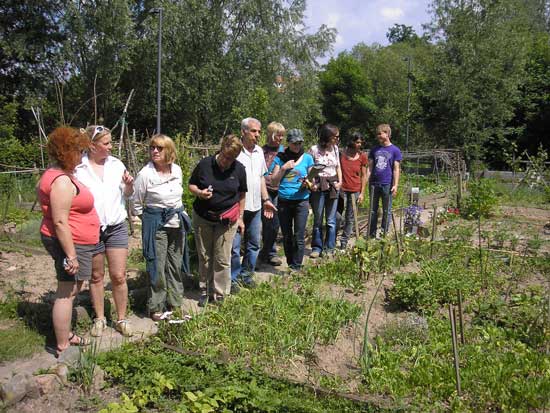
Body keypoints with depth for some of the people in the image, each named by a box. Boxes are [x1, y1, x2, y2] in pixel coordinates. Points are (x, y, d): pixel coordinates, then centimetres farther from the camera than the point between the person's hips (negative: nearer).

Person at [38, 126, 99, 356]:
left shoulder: (55, 175, 12)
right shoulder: (62, 181, -21)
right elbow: (60, 222, -25)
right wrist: (71, 255, -24)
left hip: (73, 242, 11)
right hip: (70, 243, -11)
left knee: (69, 291, 19)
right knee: (67, 292, -2)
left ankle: (65, 335, 32)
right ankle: (62, 347, 8)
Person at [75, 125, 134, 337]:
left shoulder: (116, 164, 1)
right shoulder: (77, 168, -10)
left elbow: (127, 194, 11)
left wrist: (129, 184, -10)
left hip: (117, 227, 2)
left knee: (118, 276, 3)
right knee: (96, 276, 13)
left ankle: (121, 319, 17)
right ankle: (99, 318, 29)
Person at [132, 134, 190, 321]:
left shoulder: (177, 170, 1)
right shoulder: (145, 174, -13)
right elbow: (136, 204, -3)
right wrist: (150, 220, 1)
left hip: (177, 223, 5)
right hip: (156, 225, -5)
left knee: (175, 264, 13)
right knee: (157, 266, 0)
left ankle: (174, 302, 28)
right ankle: (156, 308, 14)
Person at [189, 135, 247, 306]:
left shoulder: (239, 169, -4)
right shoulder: (205, 164, -7)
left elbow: (241, 194, 6)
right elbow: (191, 184, 4)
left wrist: (240, 217, 7)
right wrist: (199, 192, -18)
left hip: (227, 220, -1)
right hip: (202, 218, 1)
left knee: (222, 260, 2)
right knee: (204, 257, 12)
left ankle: (219, 295, 15)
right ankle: (205, 290, 28)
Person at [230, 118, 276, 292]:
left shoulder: (259, 151, 11)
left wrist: (265, 199, 15)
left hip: (255, 206, 7)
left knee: (254, 244, 15)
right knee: (234, 246, 0)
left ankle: (246, 275, 29)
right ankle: (233, 278, 15)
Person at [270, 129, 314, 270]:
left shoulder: (307, 158, 3)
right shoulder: (280, 158, 5)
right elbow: (274, 180, 3)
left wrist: (307, 184, -17)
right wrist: (284, 168, -11)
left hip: (301, 201, -2)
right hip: (284, 201, 2)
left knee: (299, 237, -3)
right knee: (286, 236, 10)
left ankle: (296, 267, 5)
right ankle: (290, 263, 25)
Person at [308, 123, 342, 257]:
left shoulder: (335, 148, 7)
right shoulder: (314, 149, -8)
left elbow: (338, 167, 15)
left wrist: (340, 181, 2)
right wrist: (311, 183, -18)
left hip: (333, 187, 4)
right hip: (318, 187, -3)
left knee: (331, 220, 5)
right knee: (318, 220, 7)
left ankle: (329, 248, 15)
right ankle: (317, 247, 18)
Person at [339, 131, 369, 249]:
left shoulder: (363, 156, 2)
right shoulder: (342, 153, -2)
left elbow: (364, 176, 5)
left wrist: (362, 193, 1)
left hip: (355, 191, 2)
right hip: (341, 189, -2)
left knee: (350, 218, 9)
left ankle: (344, 243, 21)